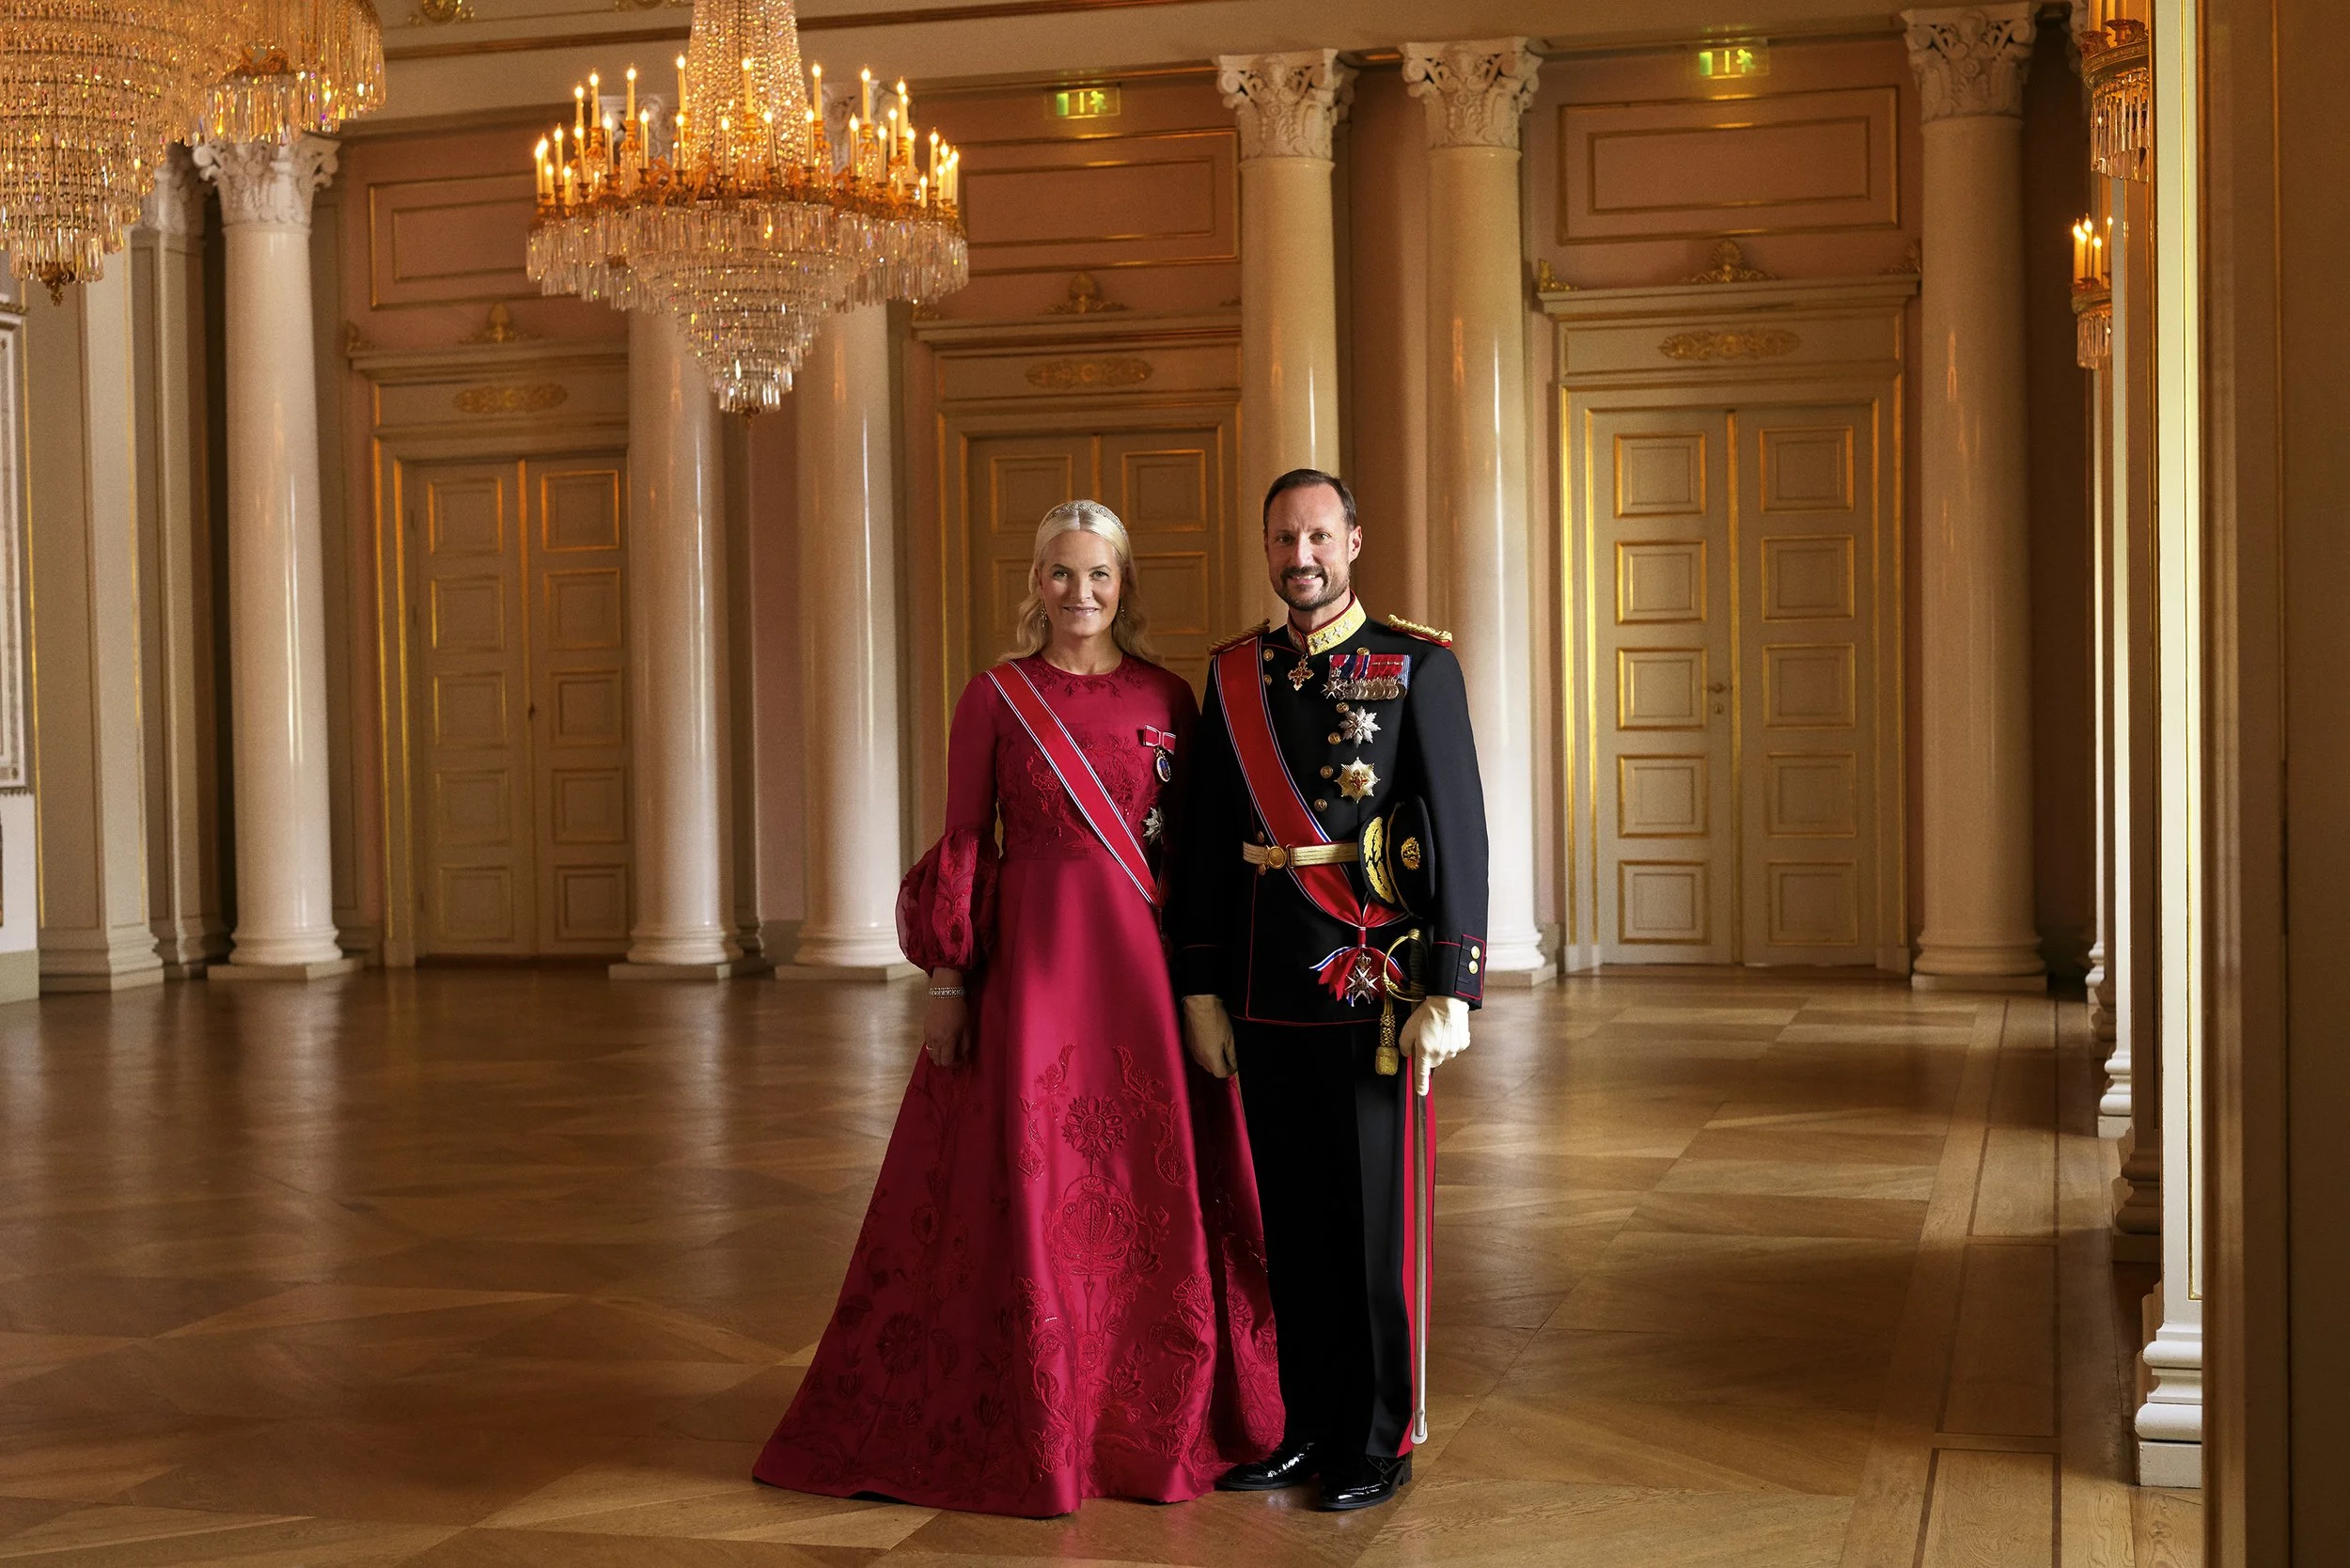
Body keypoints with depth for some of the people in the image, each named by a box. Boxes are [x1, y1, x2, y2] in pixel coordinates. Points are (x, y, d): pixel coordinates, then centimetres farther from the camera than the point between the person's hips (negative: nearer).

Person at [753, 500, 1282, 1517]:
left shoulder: (1166, 699, 7)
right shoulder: (995, 697, 2)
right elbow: (962, 844, 0)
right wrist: (948, 979, -5)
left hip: (1147, 959, 2)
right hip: (1029, 956, -2)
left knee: (1155, 1185, 5)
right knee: (1031, 1183, 1)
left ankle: (1159, 1424, 20)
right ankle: (1029, 1431, 15)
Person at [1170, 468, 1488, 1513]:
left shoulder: (1419, 667, -3)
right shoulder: (1234, 676, 9)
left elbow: (1460, 832, -7)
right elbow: (1208, 840, 10)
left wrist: (1450, 991, -13)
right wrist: (1202, 991, 6)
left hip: (1375, 986, -4)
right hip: (1267, 993, 4)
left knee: (1377, 1213, 2)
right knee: (1289, 1213, 10)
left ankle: (1380, 1442, 15)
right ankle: (1309, 1427, 22)